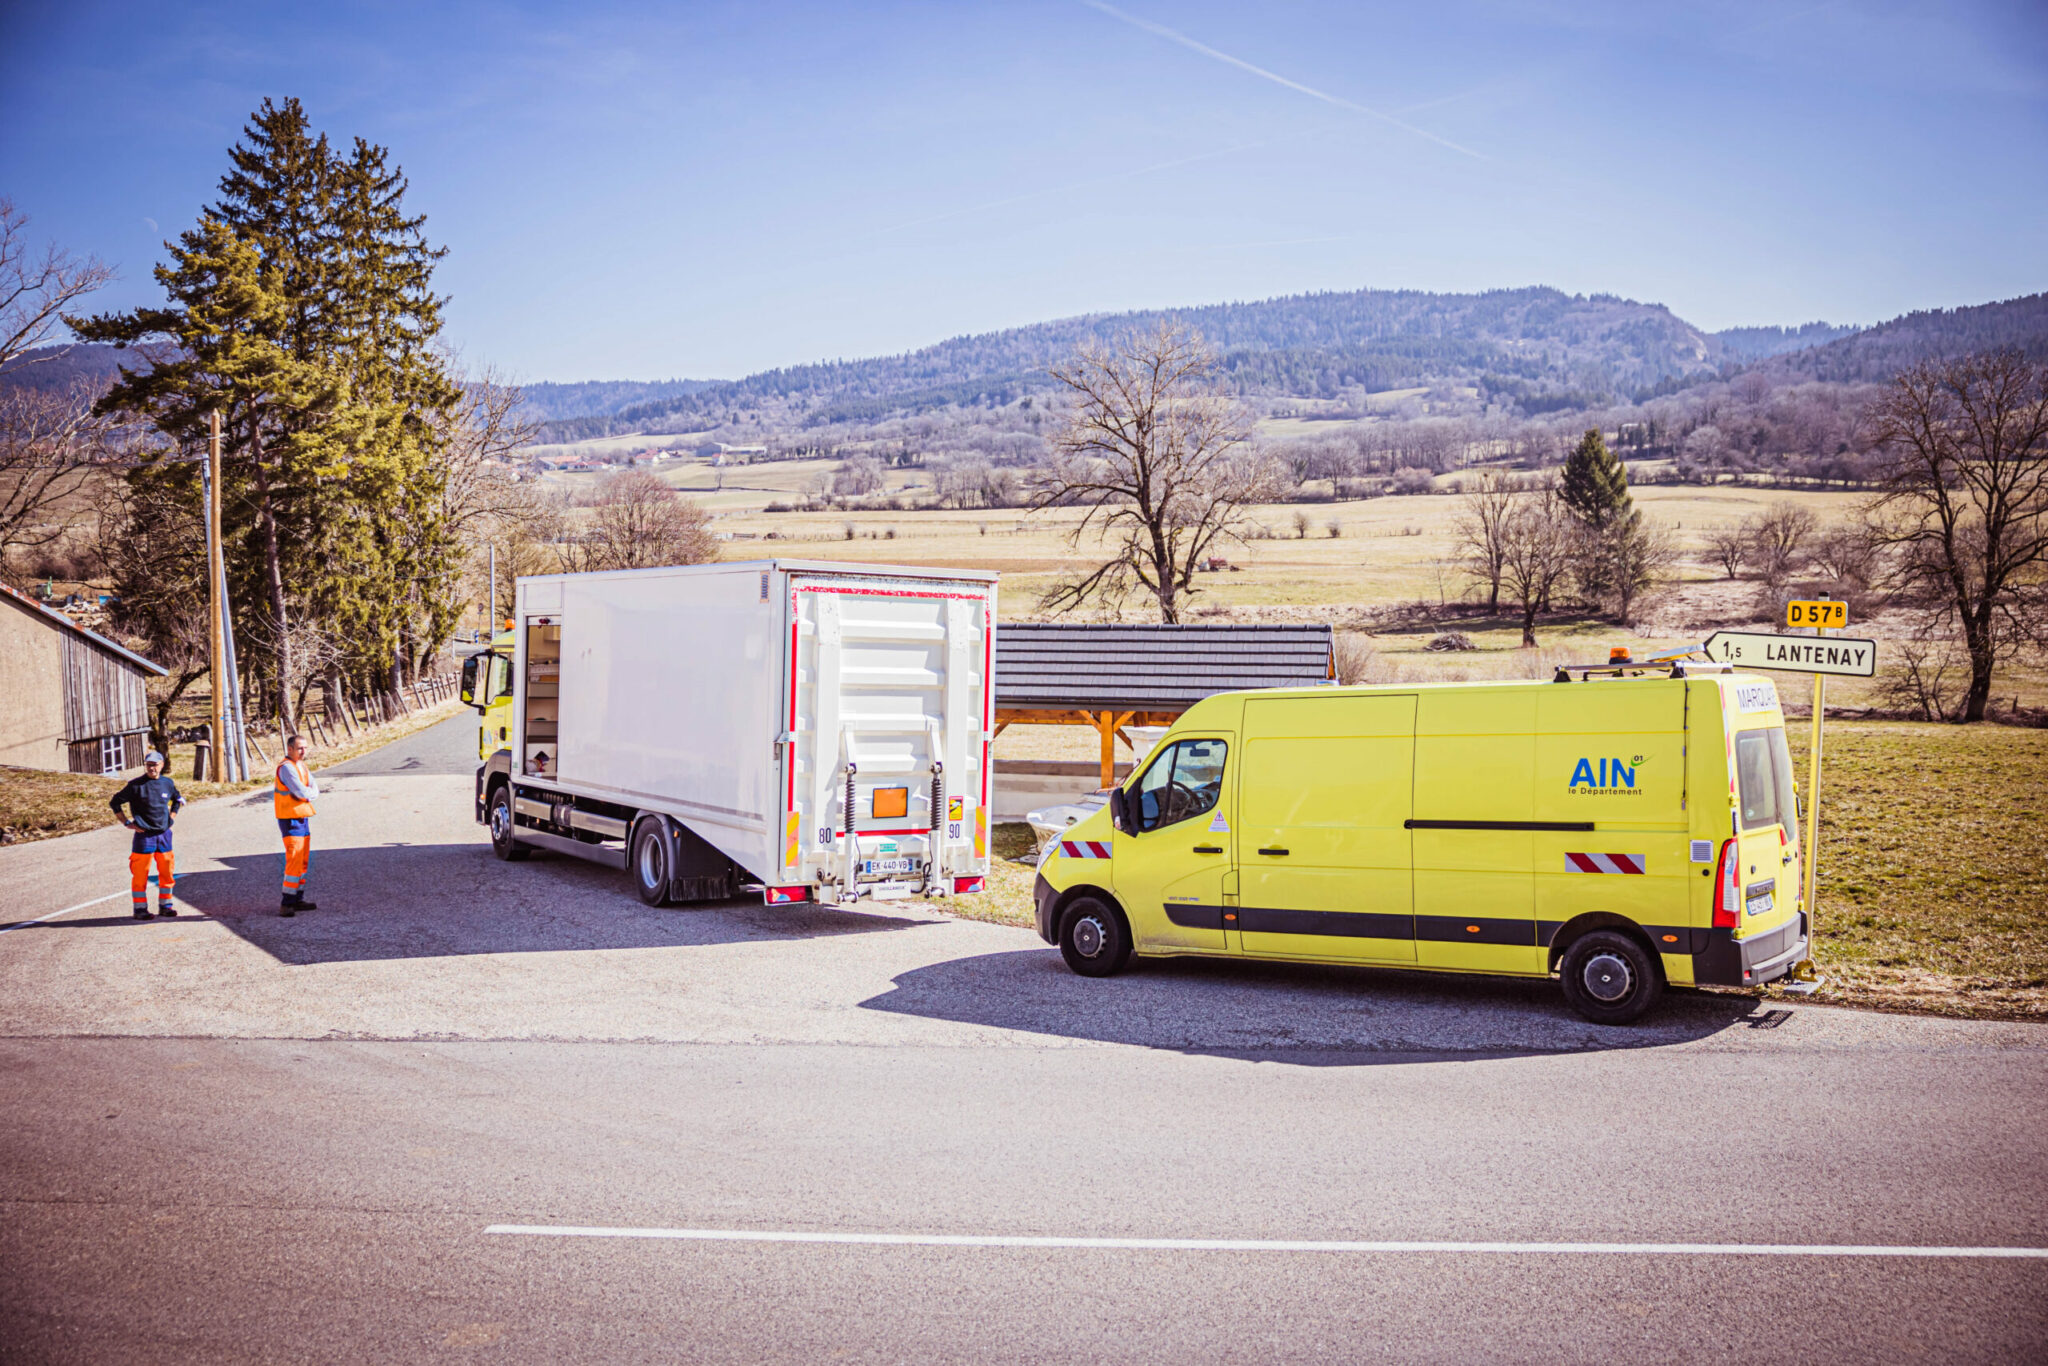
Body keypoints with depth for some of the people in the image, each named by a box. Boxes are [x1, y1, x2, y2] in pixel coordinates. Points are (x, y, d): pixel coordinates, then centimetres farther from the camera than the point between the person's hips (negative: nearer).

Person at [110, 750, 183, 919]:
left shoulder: (167, 783, 7)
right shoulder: (136, 785, -7)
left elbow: (178, 799, 27)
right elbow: (115, 803, -1)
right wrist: (127, 823, -6)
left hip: (164, 835, 5)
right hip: (144, 835, -4)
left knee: (167, 871, 9)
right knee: (140, 873, -1)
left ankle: (165, 905, 20)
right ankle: (140, 908, 7)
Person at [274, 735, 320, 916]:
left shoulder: (302, 766, 15)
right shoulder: (286, 767, -14)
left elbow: (315, 790, 9)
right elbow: (301, 792, -22)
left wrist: (307, 792, -11)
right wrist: (312, 791, -3)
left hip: (303, 818, 9)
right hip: (291, 820, -9)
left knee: (304, 861, 12)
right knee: (294, 861, -14)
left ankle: (298, 900, 20)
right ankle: (286, 904, -12)